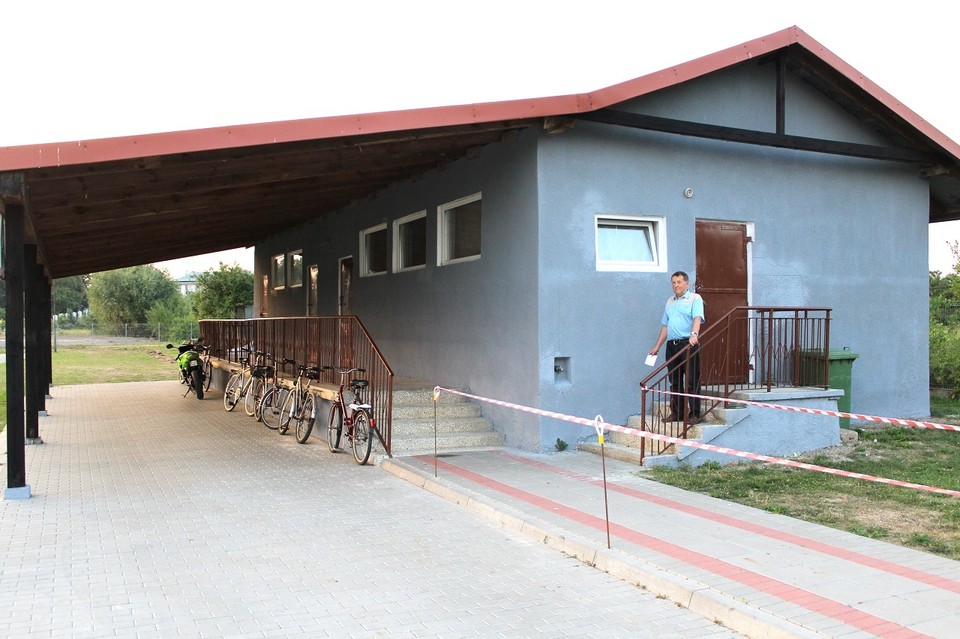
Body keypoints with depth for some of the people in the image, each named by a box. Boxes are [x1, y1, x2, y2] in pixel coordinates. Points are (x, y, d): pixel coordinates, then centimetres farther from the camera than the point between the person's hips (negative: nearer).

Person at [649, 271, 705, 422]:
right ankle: (677, 413, 17)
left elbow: (697, 318, -17)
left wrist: (694, 334, -35)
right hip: (672, 346, 6)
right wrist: (657, 346, 20)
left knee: (692, 381, -4)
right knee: (675, 382, 9)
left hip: (688, 344, -6)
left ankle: (694, 414, 1)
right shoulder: (670, 301, 19)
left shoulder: (695, 298, 0)